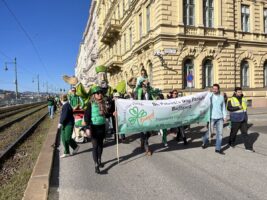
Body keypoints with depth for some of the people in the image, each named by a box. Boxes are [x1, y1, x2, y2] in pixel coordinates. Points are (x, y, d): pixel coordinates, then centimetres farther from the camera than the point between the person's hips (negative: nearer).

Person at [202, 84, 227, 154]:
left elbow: (223, 107, 13)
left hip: (220, 118, 3)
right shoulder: (210, 96, -4)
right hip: (212, 117, -3)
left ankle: (218, 148, 12)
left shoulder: (221, 97, 7)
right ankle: (204, 143, 32)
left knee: (220, 133, 2)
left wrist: (225, 116, 7)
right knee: (209, 131, 6)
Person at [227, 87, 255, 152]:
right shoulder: (231, 100, -10)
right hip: (235, 120, -4)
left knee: (245, 133, 3)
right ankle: (231, 143, 33)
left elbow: (245, 107, 21)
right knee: (233, 132, 10)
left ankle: (248, 147, 5)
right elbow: (229, 108, -21)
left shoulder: (244, 99, 8)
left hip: (243, 120, 5)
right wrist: (238, 107, -26)